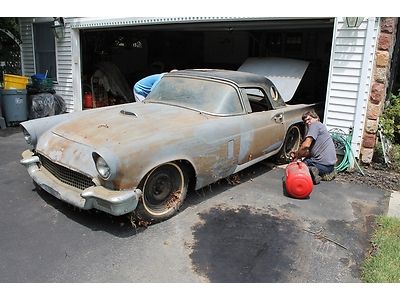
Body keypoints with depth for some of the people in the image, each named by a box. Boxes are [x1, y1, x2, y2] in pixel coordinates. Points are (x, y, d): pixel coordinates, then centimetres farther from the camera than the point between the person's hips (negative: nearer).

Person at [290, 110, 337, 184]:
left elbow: (306, 145, -21)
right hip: (331, 165, 9)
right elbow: (310, 152, 21)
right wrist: (297, 154, 8)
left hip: (323, 164, -9)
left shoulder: (315, 125, -7)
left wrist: (296, 156, -6)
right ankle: (327, 173, 11)